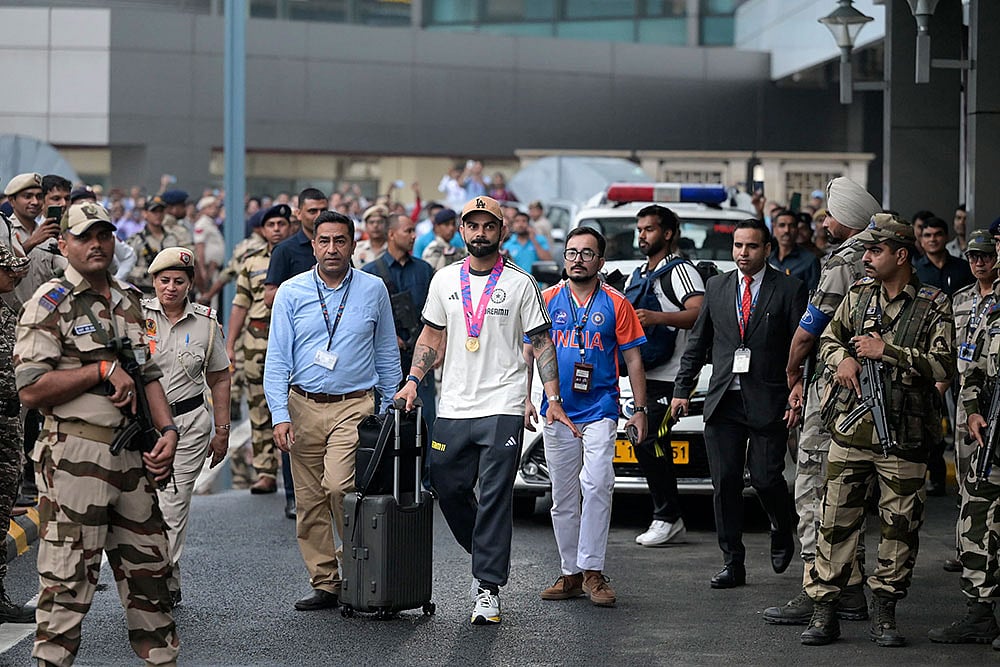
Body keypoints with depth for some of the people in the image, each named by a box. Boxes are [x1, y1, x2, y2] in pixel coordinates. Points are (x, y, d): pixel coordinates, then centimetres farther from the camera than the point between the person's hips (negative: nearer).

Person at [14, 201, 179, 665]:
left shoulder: (128, 301, 15)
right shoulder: (50, 304, -7)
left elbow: (148, 373, 21)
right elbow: (31, 389, -15)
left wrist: (167, 429, 5)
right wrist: (103, 370, -14)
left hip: (132, 456, 7)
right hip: (75, 457, -7)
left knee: (148, 567, 15)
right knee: (68, 579, -4)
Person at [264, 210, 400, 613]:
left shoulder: (373, 290, 4)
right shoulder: (291, 292, 3)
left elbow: (387, 354, 12)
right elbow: (277, 359, 0)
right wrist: (280, 416, -10)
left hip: (354, 405, -2)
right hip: (303, 406, 2)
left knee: (339, 487, -20)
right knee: (310, 501, 4)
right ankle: (324, 583, 14)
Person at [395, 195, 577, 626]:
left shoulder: (520, 283, 0)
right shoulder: (445, 280, 10)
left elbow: (542, 344, 1)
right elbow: (432, 336, 16)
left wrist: (553, 399, -7)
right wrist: (413, 380, 2)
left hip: (502, 409, -4)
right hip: (453, 408, 4)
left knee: (495, 499, -7)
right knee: (448, 490, 7)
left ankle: (488, 589, -4)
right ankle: (490, 556, 30)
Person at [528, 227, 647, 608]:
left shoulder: (615, 304, 2)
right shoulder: (548, 300, 7)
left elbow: (632, 358, 4)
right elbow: (530, 352, 11)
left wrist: (640, 409, 0)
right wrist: (526, 398, 1)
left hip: (600, 411, -2)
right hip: (557, 413, 3)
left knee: (596, 487, -17)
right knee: (563, 497, 7)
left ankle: (592, 571, -13)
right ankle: (571, 573, 14)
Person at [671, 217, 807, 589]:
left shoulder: (789, 290, 1)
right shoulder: (716, 288, 13)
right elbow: (697, 343, 17)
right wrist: (682, 389, 10)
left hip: (769, 402, -4)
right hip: (723, 402, 4)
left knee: (765, 478, -7)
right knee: (725, 484, 1)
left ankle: (782, 533, 24)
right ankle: (733, 564, 8)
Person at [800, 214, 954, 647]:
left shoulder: (934, 306, -2)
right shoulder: (858, 295, 9)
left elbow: (943, 366, -11)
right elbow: (828, 339, 19)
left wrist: (886, 351, -14)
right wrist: (843, 358, -3)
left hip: (904, 436, -2)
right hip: (850, 431, 3)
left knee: (899, 526, 4)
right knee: (836, 521, 1)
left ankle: (883, 614, 16)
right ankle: (823, 612, 7)